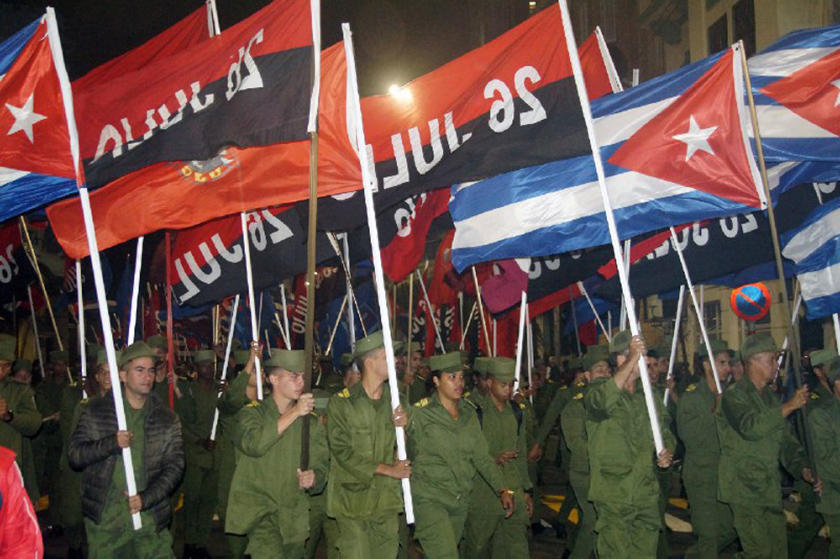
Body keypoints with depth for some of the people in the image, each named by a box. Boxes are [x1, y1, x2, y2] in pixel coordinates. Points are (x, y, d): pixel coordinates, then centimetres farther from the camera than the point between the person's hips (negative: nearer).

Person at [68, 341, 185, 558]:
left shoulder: (167, 419, 6)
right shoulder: (96, 410, 4)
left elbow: (174, 466, 1)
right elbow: (74, 455, 0)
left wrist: (146, 498, -13)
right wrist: (111, 443, -17)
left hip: (150, 517, 1)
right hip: (104, 518, -1)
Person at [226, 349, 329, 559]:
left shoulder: (310, 420, 12)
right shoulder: (252, 413, 0)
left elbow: (322, 463, 10)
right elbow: (253, 444, -21)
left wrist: (313, 478, -13)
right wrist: (294, 413, -19)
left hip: (295, 517, 4)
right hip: (260, 511, -4)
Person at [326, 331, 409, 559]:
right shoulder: (341, 403, -7)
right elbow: (342, 452, -12)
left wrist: (402, 427, -9)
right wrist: (388, 469, -13)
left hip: (387, 499, 4)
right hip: (353, 498, -4)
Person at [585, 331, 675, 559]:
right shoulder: (599, 391, -6)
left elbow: (665, 433, 22)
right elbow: (601, 401, -31)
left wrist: (668, 451, -3)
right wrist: (632, 359, -33)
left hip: (647, 494, 5)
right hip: (613, 495, -5)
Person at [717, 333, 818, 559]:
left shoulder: (771, 396, 15)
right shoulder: (733, 395, -10)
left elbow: (786, 440, 17)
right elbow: (751, 427, -27)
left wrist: (802, 468, 2)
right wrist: (788, 406, -22)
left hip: (770, 487, 8)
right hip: (745, 487, -8)